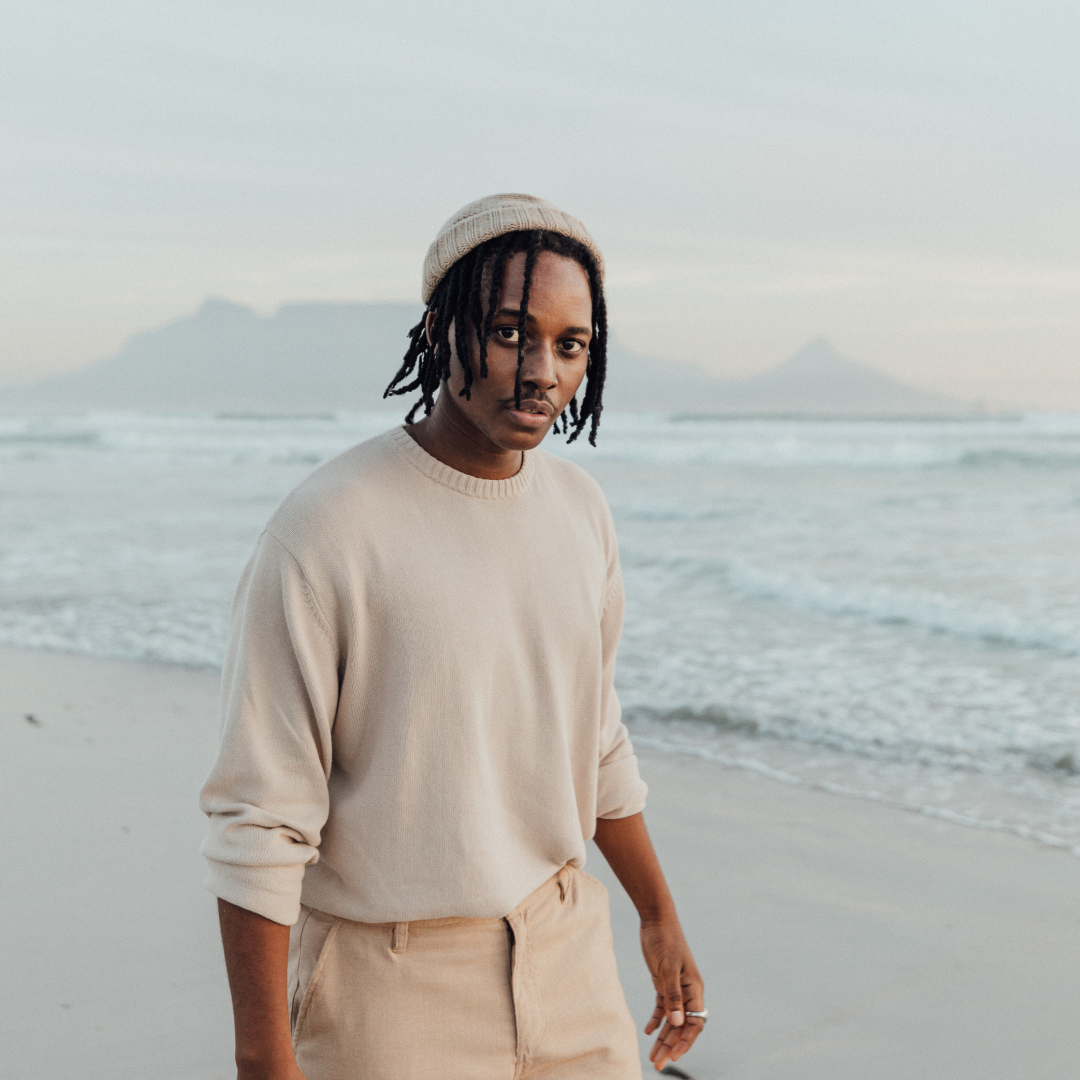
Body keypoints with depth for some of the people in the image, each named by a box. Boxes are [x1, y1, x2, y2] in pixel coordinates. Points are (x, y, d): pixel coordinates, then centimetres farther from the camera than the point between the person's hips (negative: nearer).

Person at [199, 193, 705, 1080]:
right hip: (393, 987, -5)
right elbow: (258, 819, -16)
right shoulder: (326, 528, -18)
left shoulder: (579, 508, 2)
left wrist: (659, 917, 23)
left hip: (569, 955, 6)